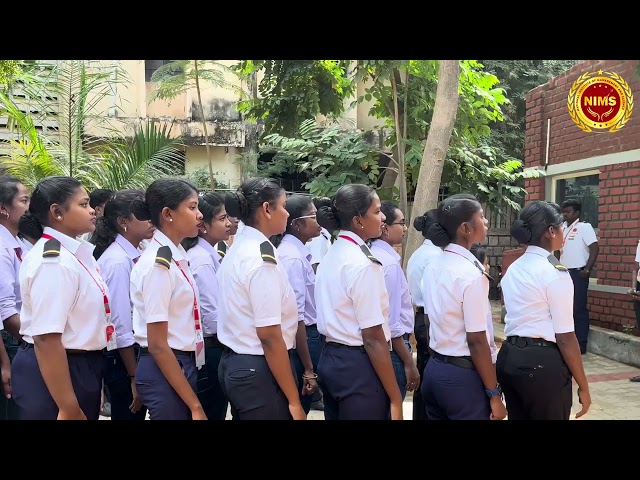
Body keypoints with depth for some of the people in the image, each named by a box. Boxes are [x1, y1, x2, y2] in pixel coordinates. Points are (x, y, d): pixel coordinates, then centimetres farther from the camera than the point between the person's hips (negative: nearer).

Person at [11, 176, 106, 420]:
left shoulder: (75, 253, 7)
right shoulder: (53, 262, -22)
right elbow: (46, 339, -28)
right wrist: (68, 409, -27)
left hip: (79, 368, 9)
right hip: (53, 375, -9)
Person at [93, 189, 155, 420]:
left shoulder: (136, 255, 5)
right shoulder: (118, 261, -19)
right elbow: (121, 327, -21)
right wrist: (134, 377, -16)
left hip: (138, 352, 8)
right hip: (124, 358, -8)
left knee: (137, 414, 18)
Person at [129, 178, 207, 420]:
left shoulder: (176, 256, 6)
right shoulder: (158, 263, -19)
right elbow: (157, 345, -20)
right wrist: (195, 405, -17)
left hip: (182, 366, 8)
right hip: (165, 371, -8)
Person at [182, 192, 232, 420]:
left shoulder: (209, 255, 10)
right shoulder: (202, 259, -17)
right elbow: (214, 317, -20)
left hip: (212, 347, 9)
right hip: (210, 350, -9)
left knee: (211, 412, 16)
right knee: (211, 414, 1)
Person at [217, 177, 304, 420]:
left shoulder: (237, 249, 9)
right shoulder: (262, 257, -19)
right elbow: (269, 336, -22)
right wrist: (294, 400, -18)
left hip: (235, 364, 9)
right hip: (259, 372, -9)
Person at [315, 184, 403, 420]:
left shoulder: (331, 255, 8)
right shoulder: (364, 263, -19)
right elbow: (373, 338, -20)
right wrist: (395, 398, -16)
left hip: (330, 359, 9)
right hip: (358, 367, -9)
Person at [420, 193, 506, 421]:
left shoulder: (432, 266, 4)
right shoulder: (471, 274, -20)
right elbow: (476, 341, -19)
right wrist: (494, 394, -12)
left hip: (434, 369, 8)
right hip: (463, 375, -8)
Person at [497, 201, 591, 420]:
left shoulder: (513, 269, 10)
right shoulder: (555, 273, -14)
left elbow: (522, 317, 11)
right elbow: (565, 337, -15)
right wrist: (583, 386, -8)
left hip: (510, 357, 8)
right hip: (542, 363, -8)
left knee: (517, 417, 18)